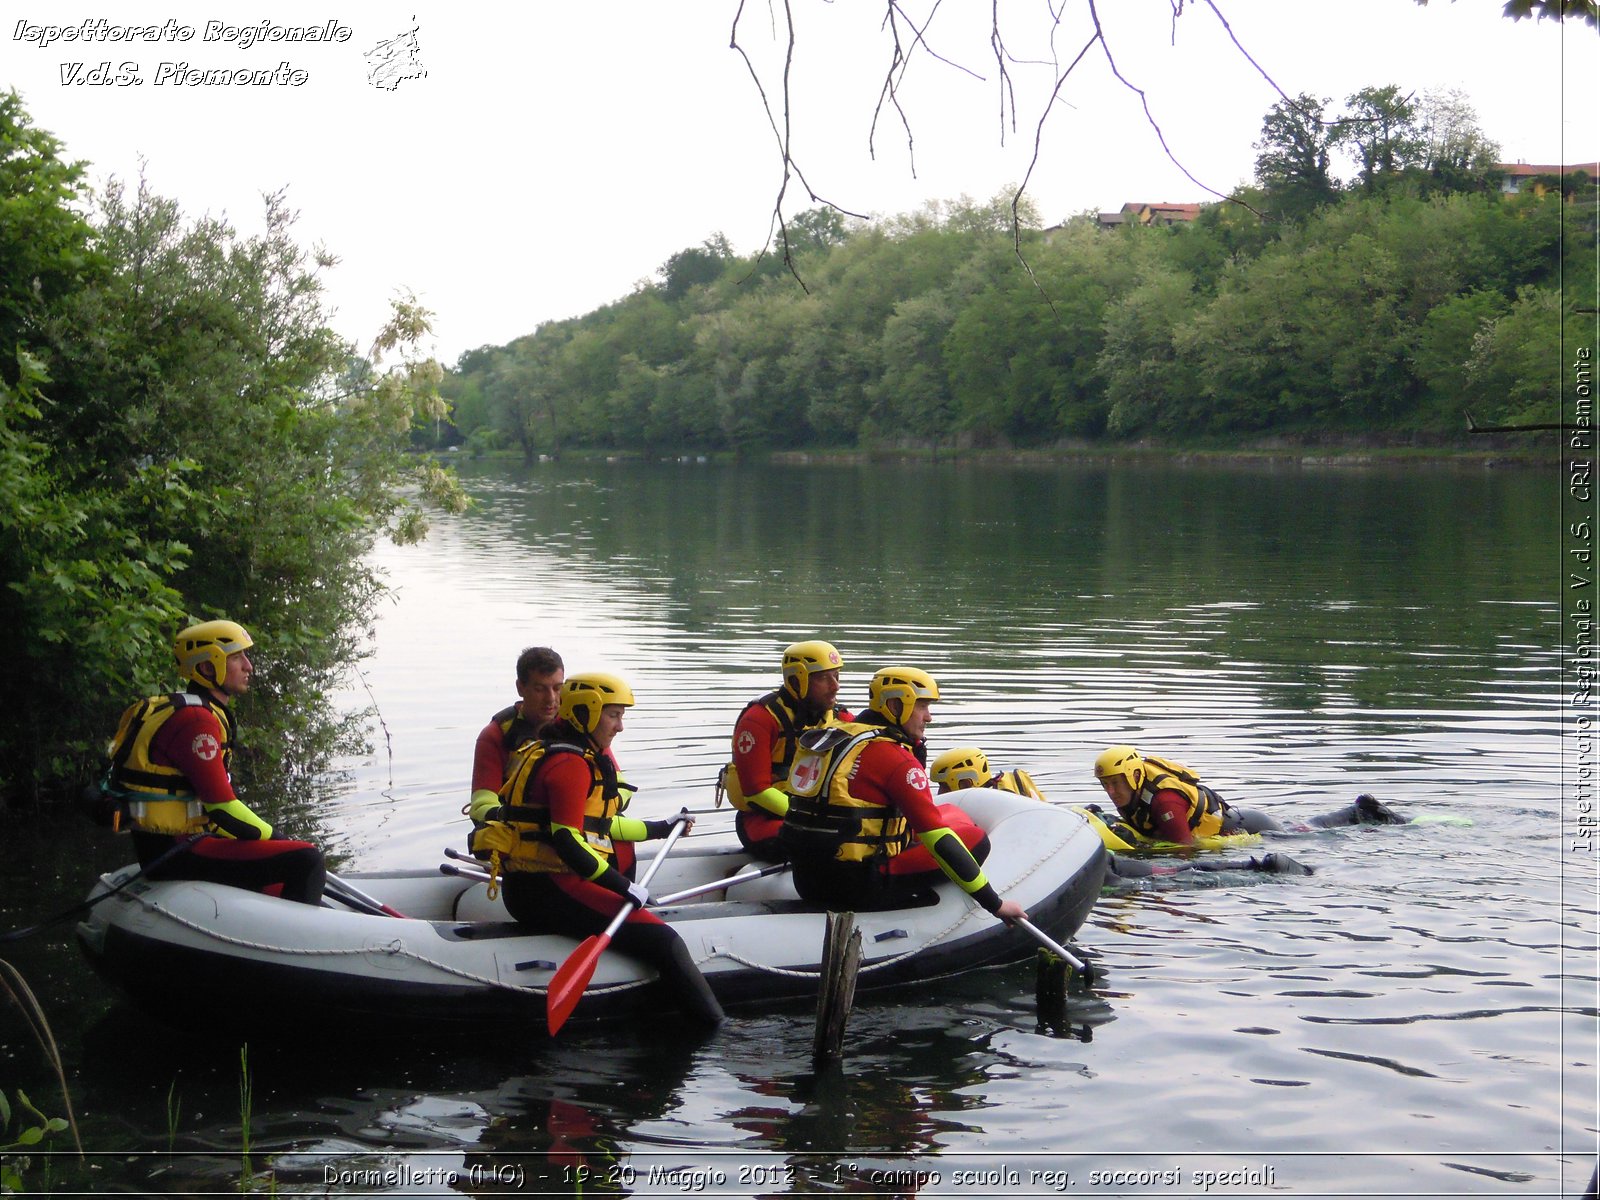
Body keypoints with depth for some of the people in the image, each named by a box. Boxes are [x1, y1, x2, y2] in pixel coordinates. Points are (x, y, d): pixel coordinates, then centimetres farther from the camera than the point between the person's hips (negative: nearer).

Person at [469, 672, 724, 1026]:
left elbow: (599, 825, 26)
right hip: (547, 891, -11)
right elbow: (565, 840, -22)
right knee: (661, 940, -17)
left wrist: (661, 829, 32)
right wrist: (624, 887, -20)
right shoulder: (571, 764, -12)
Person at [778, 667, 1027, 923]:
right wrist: (995, 904, -15)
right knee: (975, 839, 1)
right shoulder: (896, 758, -12)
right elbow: (938, 838, -17)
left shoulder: (836, 734, 13)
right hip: (857, 889, -9)